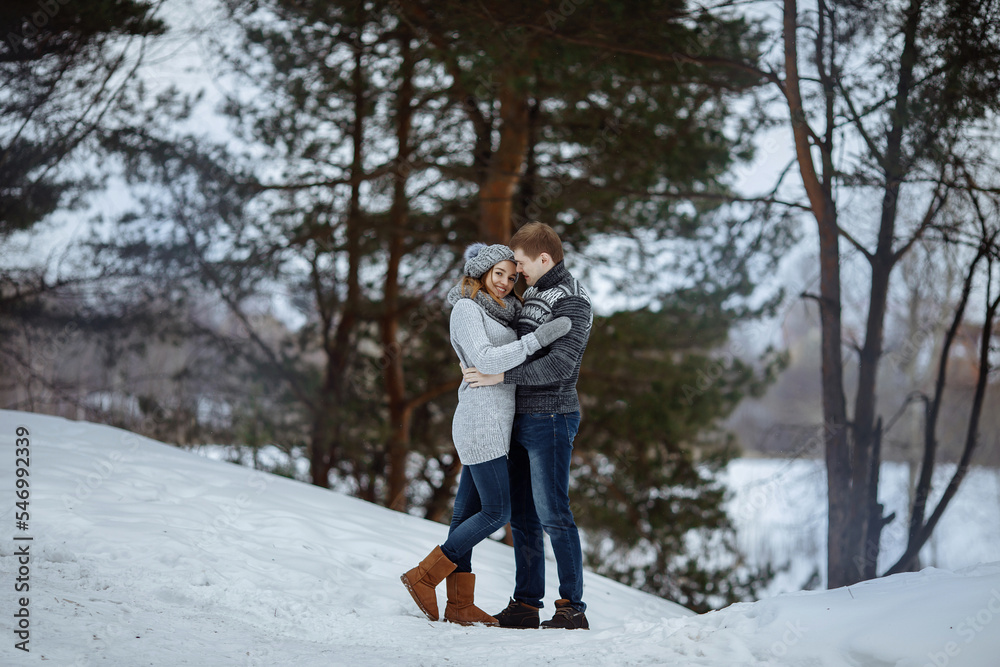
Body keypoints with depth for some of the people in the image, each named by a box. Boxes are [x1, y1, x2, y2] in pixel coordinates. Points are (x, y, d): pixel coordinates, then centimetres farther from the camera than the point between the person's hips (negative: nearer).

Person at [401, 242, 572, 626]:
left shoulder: (498, 312, 17)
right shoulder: (466, 309, -9)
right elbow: (485, 361, -22)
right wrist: (539, 338, -25)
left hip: (492, 425, 9)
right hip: (481, 423, -9)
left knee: (468, 511, 7)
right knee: (497, 512, -8)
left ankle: (460, 605, 9)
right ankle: (423, 577, -3)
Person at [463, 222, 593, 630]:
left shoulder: (572, 302, -11)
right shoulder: (533, 295, 16)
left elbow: (559, 366, -22)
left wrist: (500, 377, -20)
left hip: (551, 419, -9)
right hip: (521, 419, 9)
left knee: (553, 515, -9)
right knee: (522, 516, 9)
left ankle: (572, 608, -4)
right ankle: (525, 605, 15)